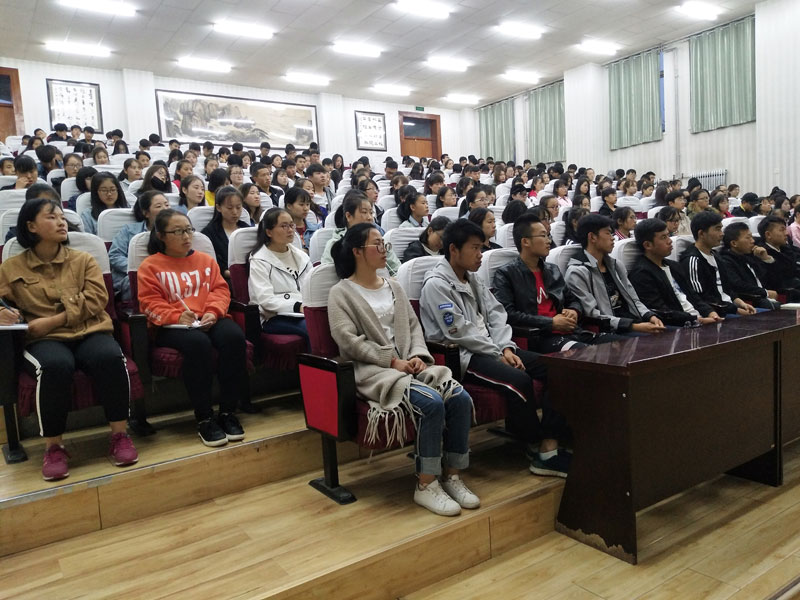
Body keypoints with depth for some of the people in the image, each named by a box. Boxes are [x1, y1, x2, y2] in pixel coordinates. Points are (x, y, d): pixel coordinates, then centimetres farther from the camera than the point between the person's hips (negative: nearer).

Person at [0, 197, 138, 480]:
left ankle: (119, 435, -21)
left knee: (110, 358, -34)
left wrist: (52, 321, -11)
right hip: (43, 340, -1)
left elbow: (95, 300, 0)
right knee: (55, 366, -38)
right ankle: (54, 447, -23)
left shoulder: (83, 260, 13)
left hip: (89, 331, 1)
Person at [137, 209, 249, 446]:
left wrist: (213, 312, -9)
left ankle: (228, 412, -22)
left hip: (209, 320, 3)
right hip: (172, 326, -3)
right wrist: (177, 316, -17)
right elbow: (150, 302, 0)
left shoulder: (206, 260, 22)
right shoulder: (150, 266, 11)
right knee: (198, 343, -38)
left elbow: (220, 289, 12)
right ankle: (204, 419, -28)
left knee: (234, 336, -32)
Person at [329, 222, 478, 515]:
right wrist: (393, 360, -16)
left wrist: (418, 355, -6)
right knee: (431, 402, -30)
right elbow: (349, 341, -11)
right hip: (372, 371, -6)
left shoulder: (393, 286, 20)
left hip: (408, 364, 6)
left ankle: (452, 475, -5)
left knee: (460, 398, -19)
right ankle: (426, 485, -15)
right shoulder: (341, 293, 0)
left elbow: (413, 326, 15)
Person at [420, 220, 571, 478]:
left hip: (489, 348, 9)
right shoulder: (436, 284, -10)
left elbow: (496, 313, 12)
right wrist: (498, 354, -11)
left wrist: (506, 348, -5)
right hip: (460, 355, -9)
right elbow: (459, 332, -16)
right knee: (518, 380, -31)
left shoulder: (471, 279, 18)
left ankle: (550, 444, -13)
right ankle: (541, 446, -9)